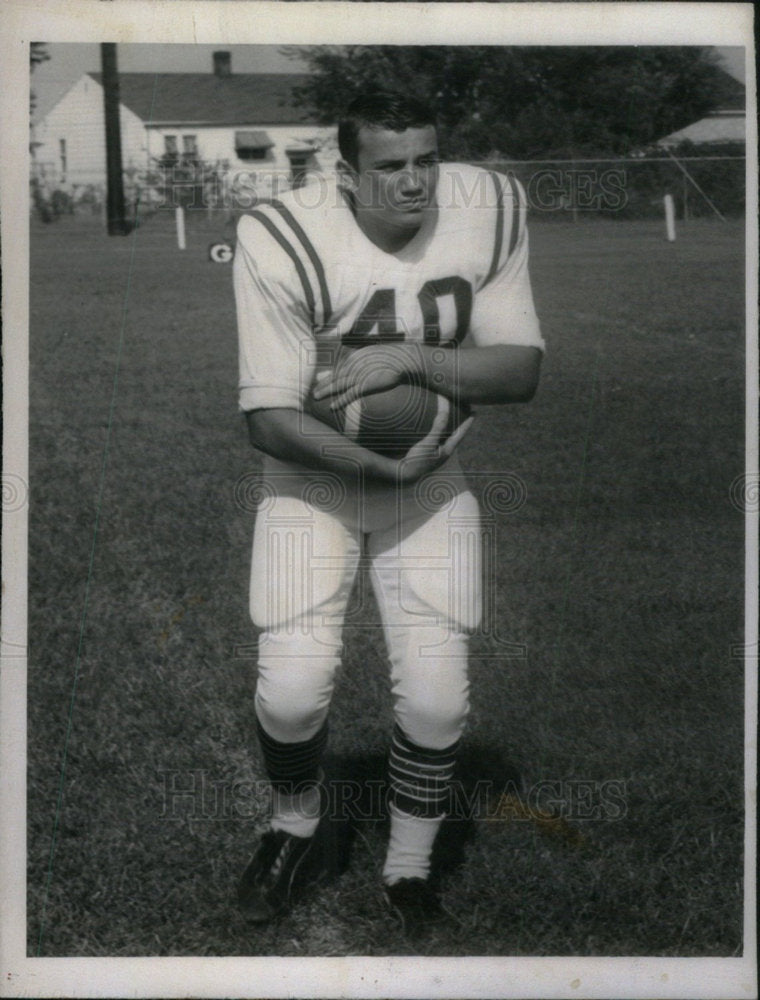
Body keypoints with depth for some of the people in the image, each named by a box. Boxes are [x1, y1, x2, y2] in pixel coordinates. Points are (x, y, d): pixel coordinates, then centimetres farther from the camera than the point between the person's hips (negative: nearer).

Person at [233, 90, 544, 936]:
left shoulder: (490, 209, -13)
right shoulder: (282, 239, -23)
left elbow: (522, 369, -12)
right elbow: (268, 418, -20)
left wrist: (409, 359, -27)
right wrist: (385, 467, -25)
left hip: (431, 480, 2)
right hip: (312, 477, -2)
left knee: (436, 699, -5)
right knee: (292, 688, -12)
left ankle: (409, 871, 23)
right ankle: (294, 826, 24)